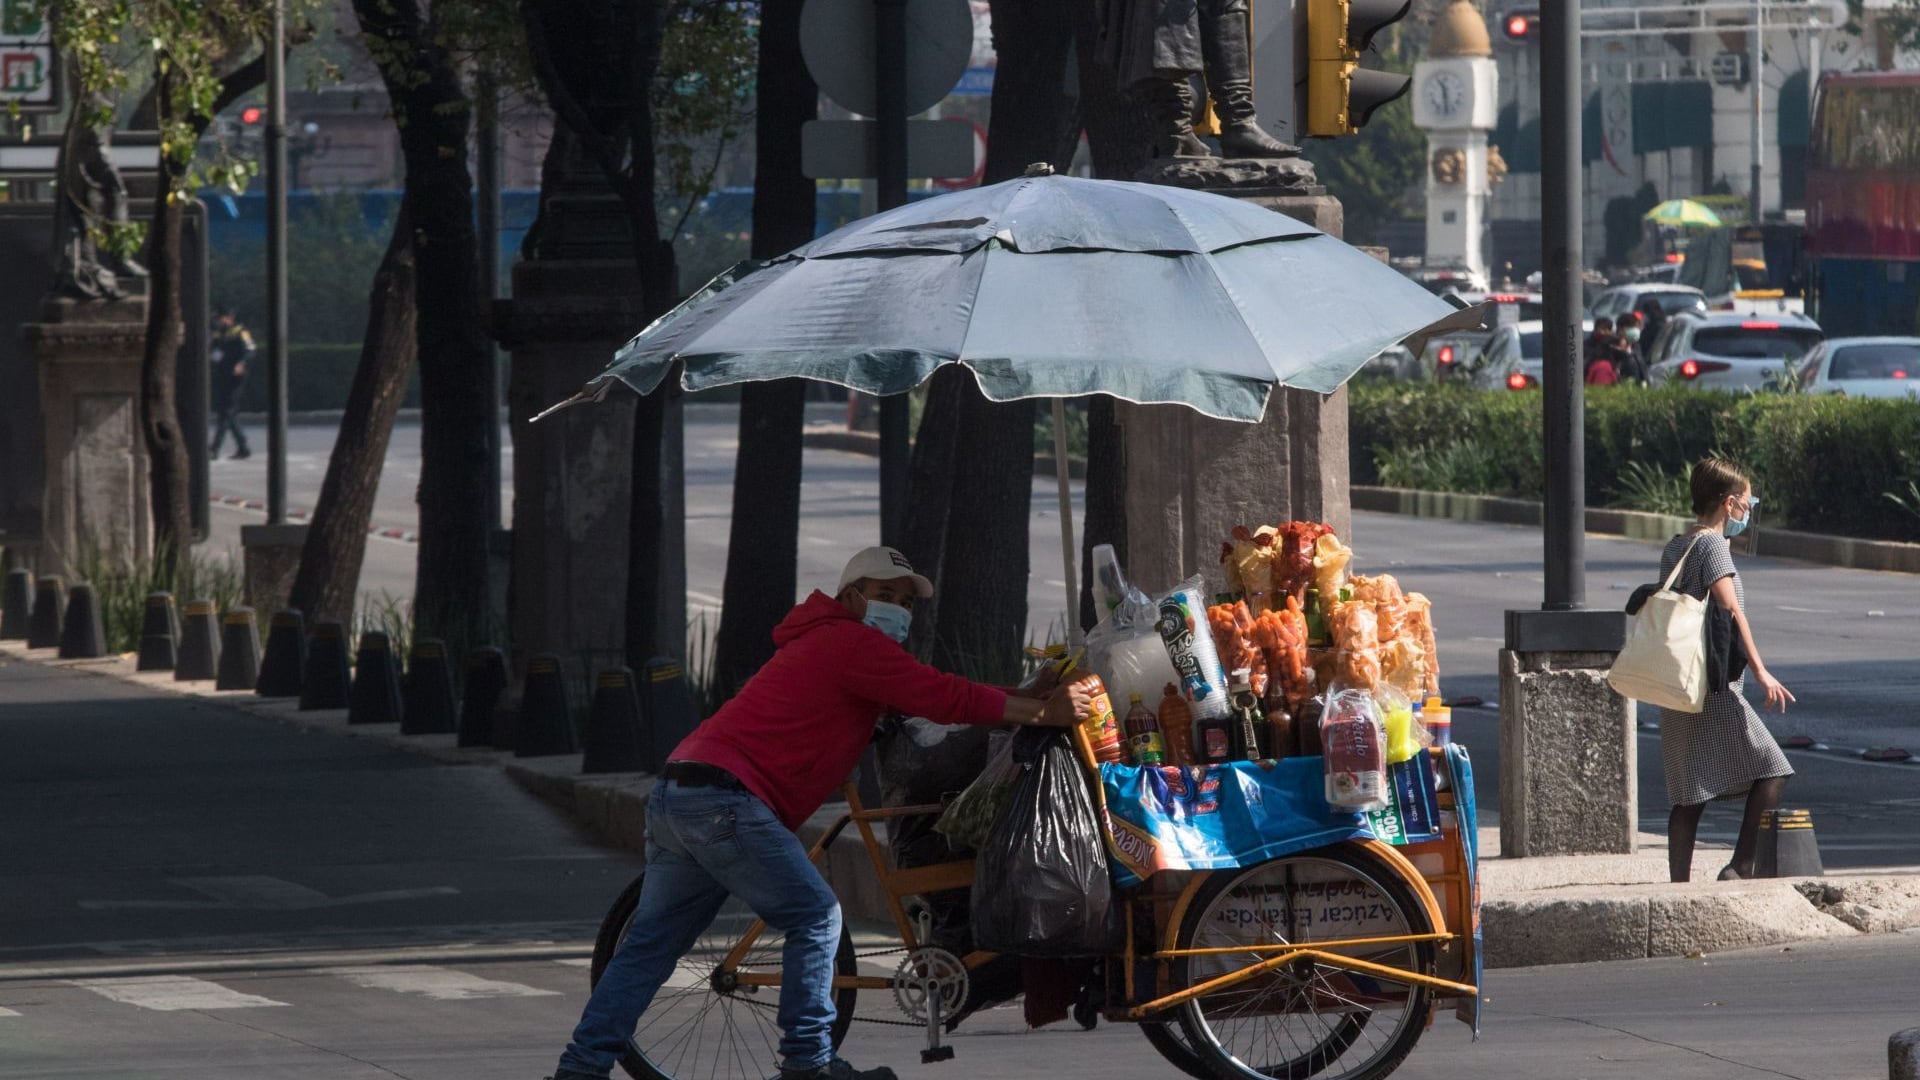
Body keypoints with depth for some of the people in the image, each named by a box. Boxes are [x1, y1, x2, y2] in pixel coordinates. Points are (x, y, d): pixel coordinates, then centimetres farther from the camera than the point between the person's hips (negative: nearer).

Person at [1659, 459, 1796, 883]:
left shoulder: (1674, 549, 16)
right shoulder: (1712, 545, -9)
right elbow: (1731, 610, -18)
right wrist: (1760, 672, -22)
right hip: (1713, 685, -9)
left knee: (1688, 793, 8)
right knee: (1770, 770, -5)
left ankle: (1678, 884, 5)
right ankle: (1741, 867, -13)